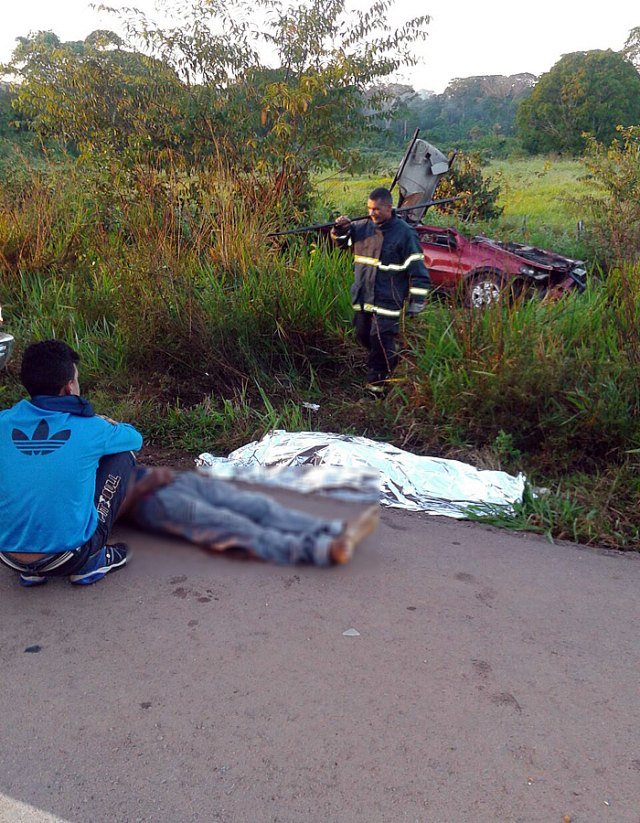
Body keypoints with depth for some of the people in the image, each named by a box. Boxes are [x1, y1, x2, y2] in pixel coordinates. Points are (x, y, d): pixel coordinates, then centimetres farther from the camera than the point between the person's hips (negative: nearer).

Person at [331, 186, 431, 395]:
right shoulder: (363, 227, 7)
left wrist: (416, 303, -13)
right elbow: (342, 241, 23)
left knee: (381, 342, -6)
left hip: (387, 302, -7)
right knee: (363, 337, 17)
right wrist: (340, 229, -1)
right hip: (362, 298, 7)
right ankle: (391, 363, 39)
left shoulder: (404, 233, -10)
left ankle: (377, 381, 10)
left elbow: (417, 270, -10)